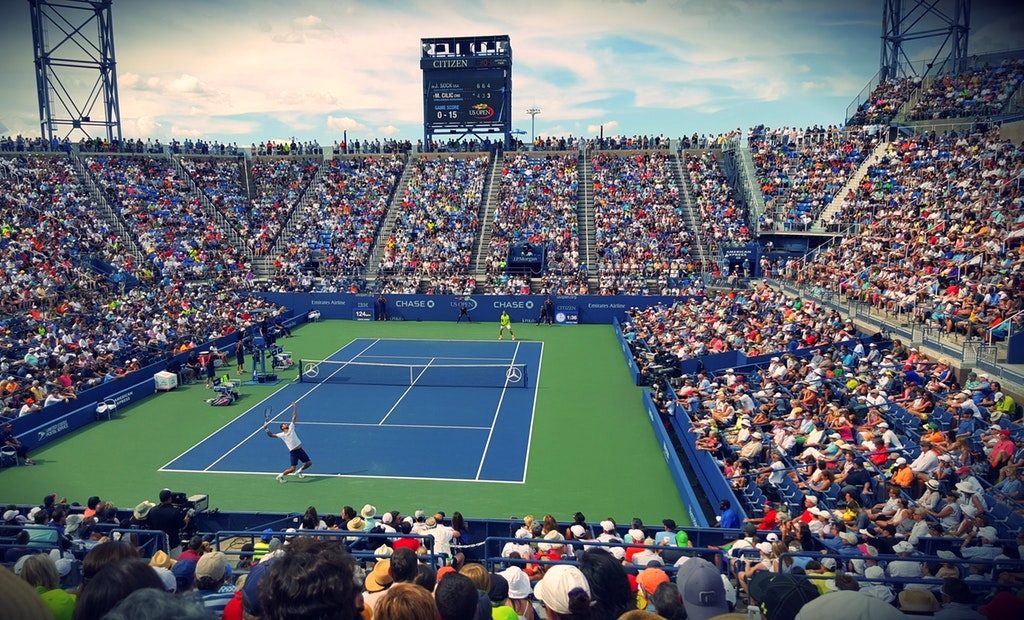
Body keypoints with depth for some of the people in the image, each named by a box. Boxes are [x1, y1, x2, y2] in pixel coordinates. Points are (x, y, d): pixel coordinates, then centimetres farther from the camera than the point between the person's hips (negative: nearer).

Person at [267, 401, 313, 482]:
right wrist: (266, 429, -5)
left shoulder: (291, 428, 6)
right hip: (293, 452, -4)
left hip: (300, 449, 4)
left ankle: (299, 471, 32)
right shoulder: (281, 435, 1)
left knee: (309, 463, 9)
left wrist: (294, 407, 4)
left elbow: (294, 417, 6)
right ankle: (280, 476, 11)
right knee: (292, 468, -12)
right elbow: (271, 435, 8)